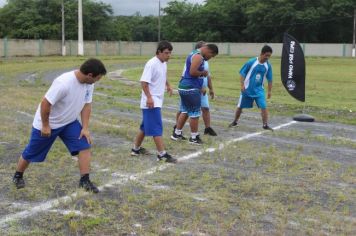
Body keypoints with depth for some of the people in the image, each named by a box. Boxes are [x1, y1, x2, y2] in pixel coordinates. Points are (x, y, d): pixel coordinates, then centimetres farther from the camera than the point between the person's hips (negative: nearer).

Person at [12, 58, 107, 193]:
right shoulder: (64, 83, -37)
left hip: (69, 122, 6)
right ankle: (18, 176, 37)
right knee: (31, 154, 11)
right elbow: (45, 103, -30)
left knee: (84, 146, -9)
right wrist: (45, 125, -20)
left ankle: (84, 180, 2)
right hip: (48, 124, -6)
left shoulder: (89, 84, -12)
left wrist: (85, 128, -7)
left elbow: (86, 105, -1)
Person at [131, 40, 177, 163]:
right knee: (157, 128, -8)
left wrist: (168, 85, 16)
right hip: (151, 102, -9)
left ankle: (136, 148, 29)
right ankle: (162, 154, -5)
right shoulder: (151, 64, -18)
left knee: (146, 126, 17)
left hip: (157, 101, 9)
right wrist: (149, 97, -28)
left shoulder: (164, 63, 9)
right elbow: (144, 82, -22)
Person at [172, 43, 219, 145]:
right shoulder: (198, 56, -15)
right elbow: (193, 72, -26)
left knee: (185, 111, 18)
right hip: (191, 89, -10)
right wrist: (203, 72, -8)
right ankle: (194, 137, 8)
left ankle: (177, 133, 23)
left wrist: (200, 88, 20)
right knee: (195, 113, 0)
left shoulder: (195, 54, 18)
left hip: (184, 87, 10)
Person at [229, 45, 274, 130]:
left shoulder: (268, 66, -4)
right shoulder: (251, 62, -15)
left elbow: (269, 79, 6)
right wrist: (242, 85, -13)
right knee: (240, 106, 9)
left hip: (259, 90, 2)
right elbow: (242, 73, -7)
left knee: (263, 107, -13)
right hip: (247, 89, -2)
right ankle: (235, 122, 30)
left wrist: (269, 91, 7)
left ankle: (265, 125, -3)